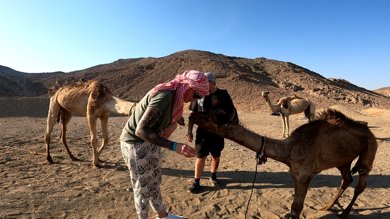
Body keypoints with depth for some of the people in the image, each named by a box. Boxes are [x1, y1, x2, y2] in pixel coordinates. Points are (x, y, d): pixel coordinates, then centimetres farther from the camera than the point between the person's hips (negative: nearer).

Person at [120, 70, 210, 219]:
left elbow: (174, 116, 16)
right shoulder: (164, 96, -30)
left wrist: (173, 124, -9)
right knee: (143, 188, 8)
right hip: (136, 144, -9)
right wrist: (174, 146, -36)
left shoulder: (174, 96, -2)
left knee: (154, 182, 22)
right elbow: (141, 130, -33)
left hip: (149, 143, 9)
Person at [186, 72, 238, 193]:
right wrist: (189, 131, 1)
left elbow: (232, 111, 1)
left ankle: (213, 176, 36)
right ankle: (196, 182, 13)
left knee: (216, 156, 14)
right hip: (203, 132, 0)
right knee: (200, 157, 1)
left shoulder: (223, 95, -5)